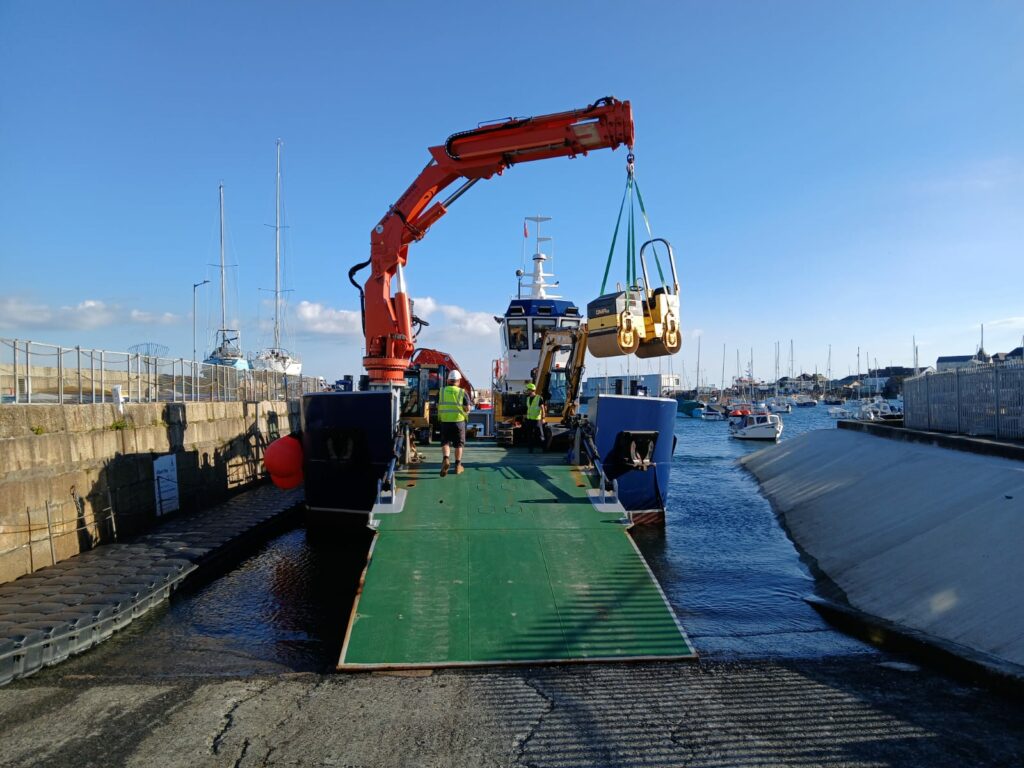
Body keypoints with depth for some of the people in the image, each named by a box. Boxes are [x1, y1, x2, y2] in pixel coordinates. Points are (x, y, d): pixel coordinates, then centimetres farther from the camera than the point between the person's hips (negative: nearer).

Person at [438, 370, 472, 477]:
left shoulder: (442, 391, 2)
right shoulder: (462, 392, -4)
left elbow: (438, 406, 3)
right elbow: (468, 408, -8)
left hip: (445, 421, 1)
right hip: (459, 420, -1)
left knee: (445, 442, 10)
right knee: (458, 444, 11)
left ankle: (446, 459, -16)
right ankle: (458, 466, 17)